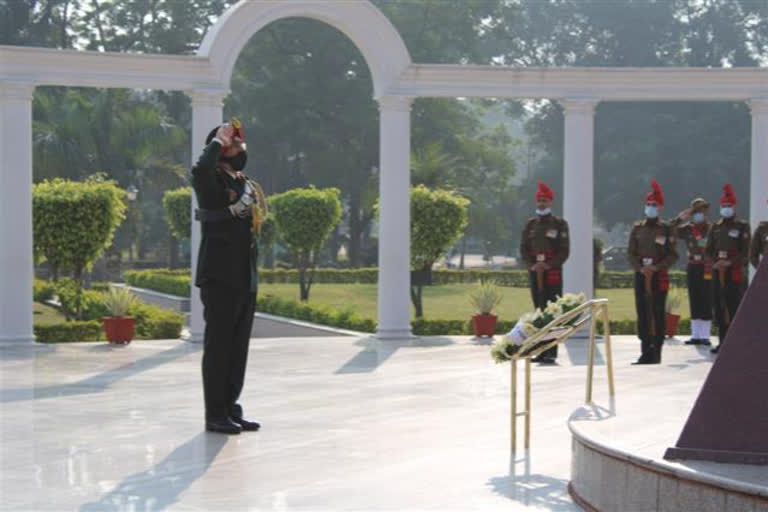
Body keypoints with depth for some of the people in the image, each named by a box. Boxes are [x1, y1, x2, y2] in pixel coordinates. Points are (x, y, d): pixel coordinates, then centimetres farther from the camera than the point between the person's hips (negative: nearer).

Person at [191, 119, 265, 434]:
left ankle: (230, 408, 18)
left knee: (238, 346, 11)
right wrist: (219, 140, -17)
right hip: (219, 277, -8)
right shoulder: (212, 181, -6)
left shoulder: (246, 184, 18)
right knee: (218, 345, -5)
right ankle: (215, 415, 0)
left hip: (245, 277, 8)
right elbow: (200, 170, -30)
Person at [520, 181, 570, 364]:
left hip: (553, 272, -4)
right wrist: (532, 265, -8)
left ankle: (551, 352, -7)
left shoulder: (559, 224, 1)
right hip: (534, 273, 4)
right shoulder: (530, 224, 12)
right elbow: (523, 248, 8)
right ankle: (541, 351, 10)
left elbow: (564, 250, -4)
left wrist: (549, 265, -15)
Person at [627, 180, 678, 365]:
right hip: (640, 276, 3)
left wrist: (656, 267, -15)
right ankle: (646, 352, 5)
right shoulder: (637, 228, 9)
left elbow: (673, 255, -1)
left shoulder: (666, 229, 2)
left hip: (660, 277, -2)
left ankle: (656, 352, 4)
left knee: (658, 314, -1)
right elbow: (630, 253, 7)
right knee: (642, 313, 0)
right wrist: (640, 268, -10)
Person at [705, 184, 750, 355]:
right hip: (717, 271, 5)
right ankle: (723, 341, 12)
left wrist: (730, 262, -17)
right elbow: (709, 249, 12)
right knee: (719, 307, 5)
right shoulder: (715, 227, 14)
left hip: (735, 272, -5)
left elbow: (745, 251, -5)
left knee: (734, 307, -8)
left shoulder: (742, 227, 1)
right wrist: (716, 261, -6)